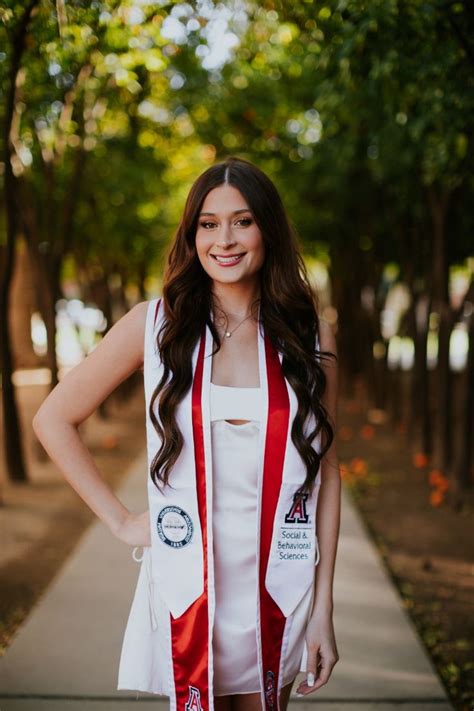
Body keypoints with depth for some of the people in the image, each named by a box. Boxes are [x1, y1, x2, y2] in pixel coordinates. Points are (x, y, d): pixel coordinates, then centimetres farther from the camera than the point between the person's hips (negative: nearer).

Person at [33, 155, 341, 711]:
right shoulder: (155, 325, -4)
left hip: (278, 584, 1)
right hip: (185, 581, -1)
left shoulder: (309, 336, 0)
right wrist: (119, 521, 0)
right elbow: (53, 420, 4)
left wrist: (323, 608, 1)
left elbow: (325, 473, 2)